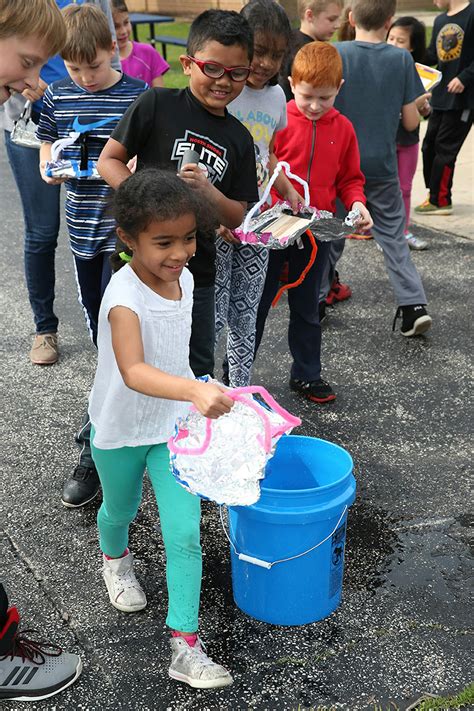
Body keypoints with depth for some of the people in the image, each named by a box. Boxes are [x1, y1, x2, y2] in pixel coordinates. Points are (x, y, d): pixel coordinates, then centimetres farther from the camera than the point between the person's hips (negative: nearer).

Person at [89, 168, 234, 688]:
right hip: (120, 430, -4)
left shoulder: (182, 277, -9)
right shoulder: (125, 295, -31)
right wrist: (195, 390, -62)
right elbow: (133, 372, -47)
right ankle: (115, 558, 59)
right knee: (120, 510, 24)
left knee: (184, 533, -3)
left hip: (174, 425, 4)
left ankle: (185, 646, 7)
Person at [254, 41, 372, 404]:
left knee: (306, 307, 16)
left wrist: (357, 203, -8)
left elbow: (350, 178, 11)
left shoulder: (343, 128, 2)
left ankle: (307, 374, 31)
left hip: (317, 232, 3)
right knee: (256, 302, 7)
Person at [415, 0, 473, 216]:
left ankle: (439, 201, 5)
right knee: (429, 145, 10)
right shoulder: (440, 20, 12)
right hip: (441, 95, 8)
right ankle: (435, 196, 22)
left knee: (445, 147, -4)